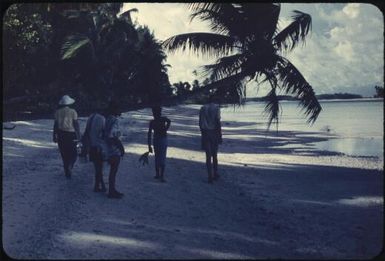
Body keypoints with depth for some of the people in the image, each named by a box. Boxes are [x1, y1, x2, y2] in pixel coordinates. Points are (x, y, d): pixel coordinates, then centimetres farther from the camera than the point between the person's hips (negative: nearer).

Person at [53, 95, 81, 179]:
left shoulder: (57, 112, 2)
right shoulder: (72, 112, -7)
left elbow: (55, 124, 4)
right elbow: (76, 124, -7)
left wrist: (55, 136, 10)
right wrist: (78, 135, -1)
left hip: (61, 135, 3)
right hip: (71, 134, -3)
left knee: (64, 154, 14)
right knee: (73, 153, 8)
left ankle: (67, 172, 20)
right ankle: (69, 166, -13)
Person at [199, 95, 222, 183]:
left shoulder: (203, 108, 7)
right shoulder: (216, 107, -4)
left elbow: (200, 122, 7)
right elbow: (218, 121, -10)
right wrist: (220, 135, -7)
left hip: (205, 133, 2)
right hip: (214, 132, -2)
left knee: (208, 155, 2)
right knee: (214, 155, 14)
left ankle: (210, 176, -3)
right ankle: (215, 174, 21)